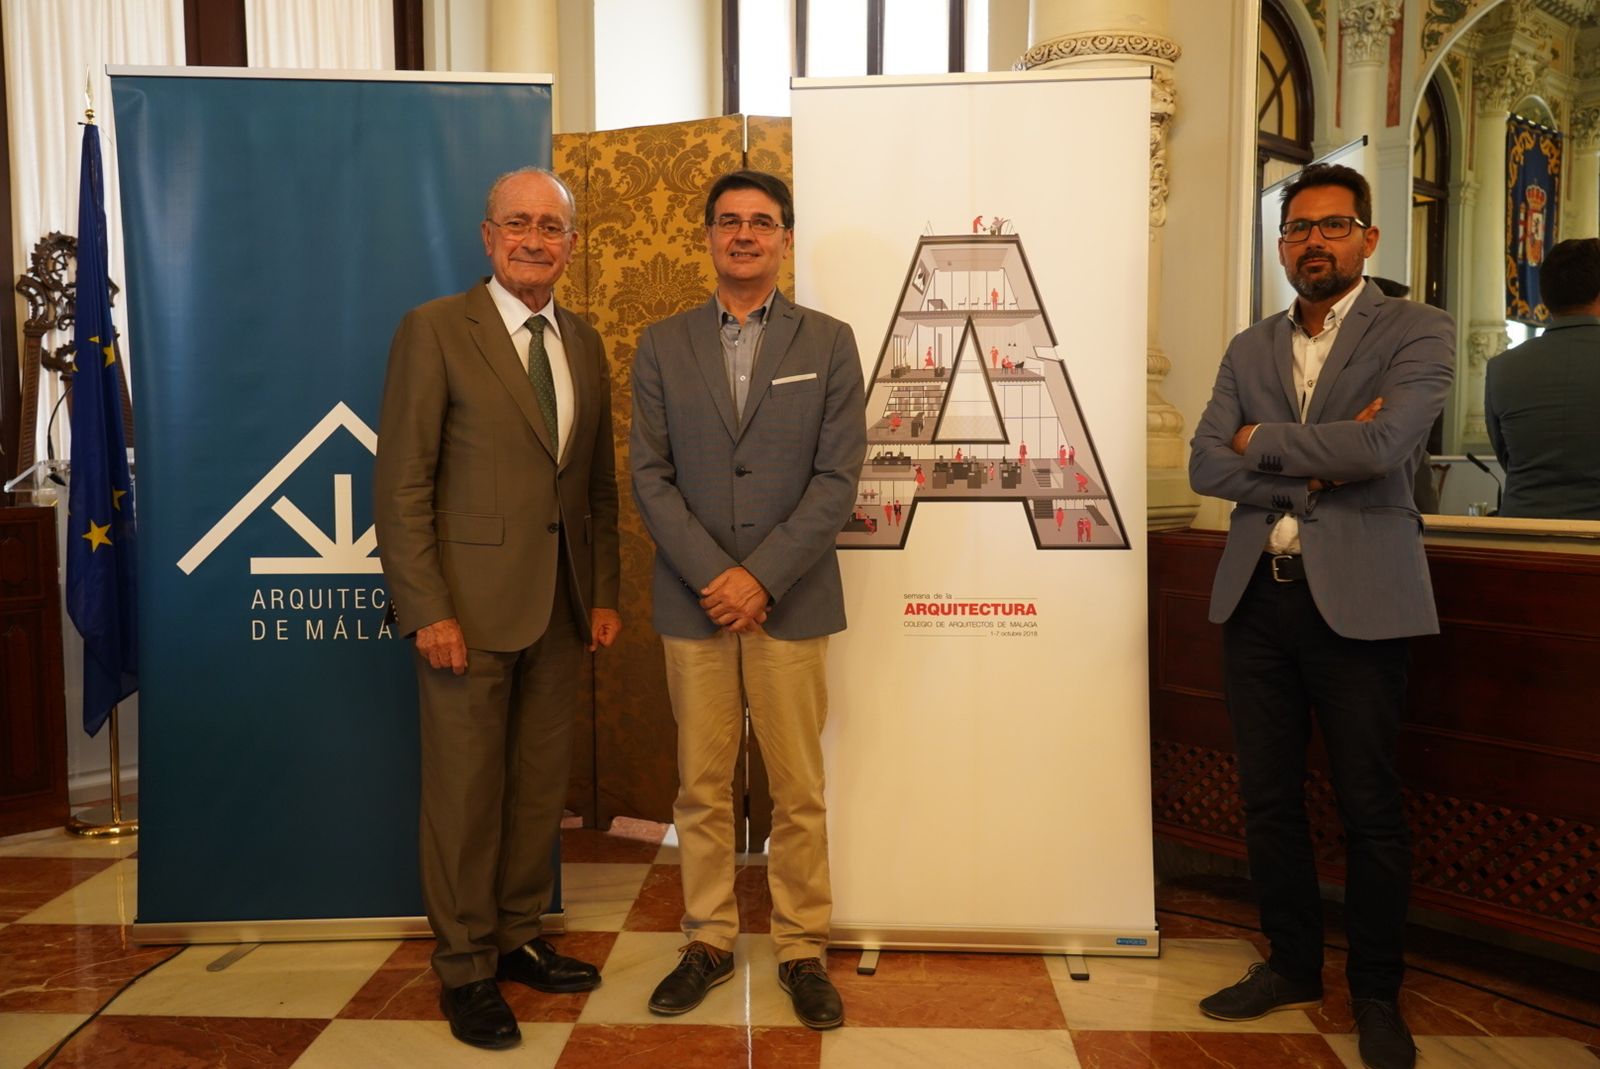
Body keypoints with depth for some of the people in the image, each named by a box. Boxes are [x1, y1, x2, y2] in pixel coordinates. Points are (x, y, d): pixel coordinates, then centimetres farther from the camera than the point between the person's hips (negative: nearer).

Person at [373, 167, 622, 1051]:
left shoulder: (584, 345, 12)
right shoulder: (434, 330, -5)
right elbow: (401, 483, -10)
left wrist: (603, 592, 9)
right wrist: (427, 611, -15)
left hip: (559, 609, 6)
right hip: (469, 605, -5)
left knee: (541, 786, 14)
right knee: (465, 792, 4)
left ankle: (516, 938, 31)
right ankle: (465, 969, 21)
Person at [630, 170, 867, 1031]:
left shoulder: (828, 342, 4)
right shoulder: (662, 345, 7)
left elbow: (837, 477, -3)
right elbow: (650, 476, 1)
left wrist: (761, 576, -12)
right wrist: (713, 576, -10)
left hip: (791, 599, -1)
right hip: (693, 599, 1)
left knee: (799, 789, 5)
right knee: (702, 787, 9)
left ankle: (802, 949, 20)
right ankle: (708, 940, 25)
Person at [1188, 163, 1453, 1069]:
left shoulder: (1417, 332, -1)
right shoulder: (1250, 350, 13)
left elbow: (1383, 444, -19)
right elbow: (1206, 465, 0)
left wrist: (1263, 441, -6)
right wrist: (1316, 468, -13)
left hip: (1357, 598, -4)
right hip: (1258, 596, 5)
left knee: (1370, 806, 5)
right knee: (1269, 798, 11)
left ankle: (1377, 993, 24)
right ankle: (1293, 964, 30)